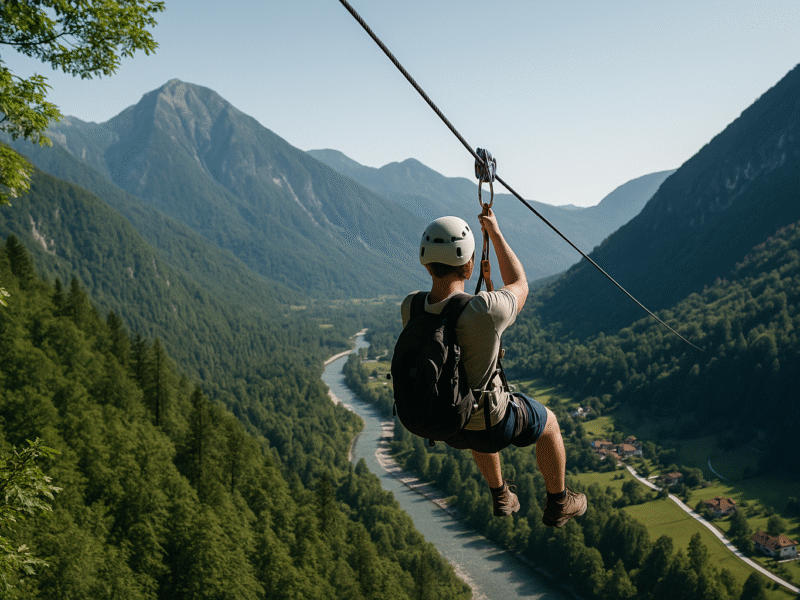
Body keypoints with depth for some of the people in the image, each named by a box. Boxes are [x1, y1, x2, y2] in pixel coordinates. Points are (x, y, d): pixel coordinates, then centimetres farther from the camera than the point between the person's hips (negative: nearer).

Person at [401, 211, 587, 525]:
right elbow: (520, 285, -11)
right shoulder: (486, 312, -36)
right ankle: (558, 504, 44)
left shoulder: (409, 308, -22)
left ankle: (500, 496, 55)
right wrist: (495, 232, -3)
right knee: (547, 422, 28)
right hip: (488, 426, -4)